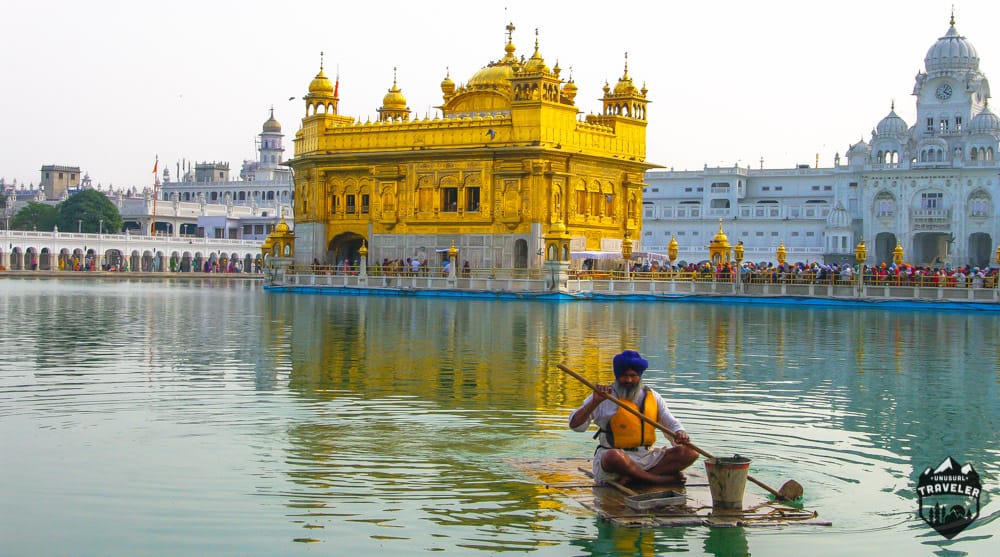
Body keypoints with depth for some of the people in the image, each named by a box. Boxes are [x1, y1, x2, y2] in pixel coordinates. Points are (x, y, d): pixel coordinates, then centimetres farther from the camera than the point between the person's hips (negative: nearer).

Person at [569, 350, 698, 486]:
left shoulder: (653, 397, 12)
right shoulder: (605, 396, -1)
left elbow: (672, 424, 15)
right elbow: (575, 425, -7)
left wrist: (679, 434, -9)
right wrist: (595, 402, -20)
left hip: (647, 457, 5)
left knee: (690, 452, -13)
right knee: (614, 456, -41)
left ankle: (633, 477, -24)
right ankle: (662, 479, -26)